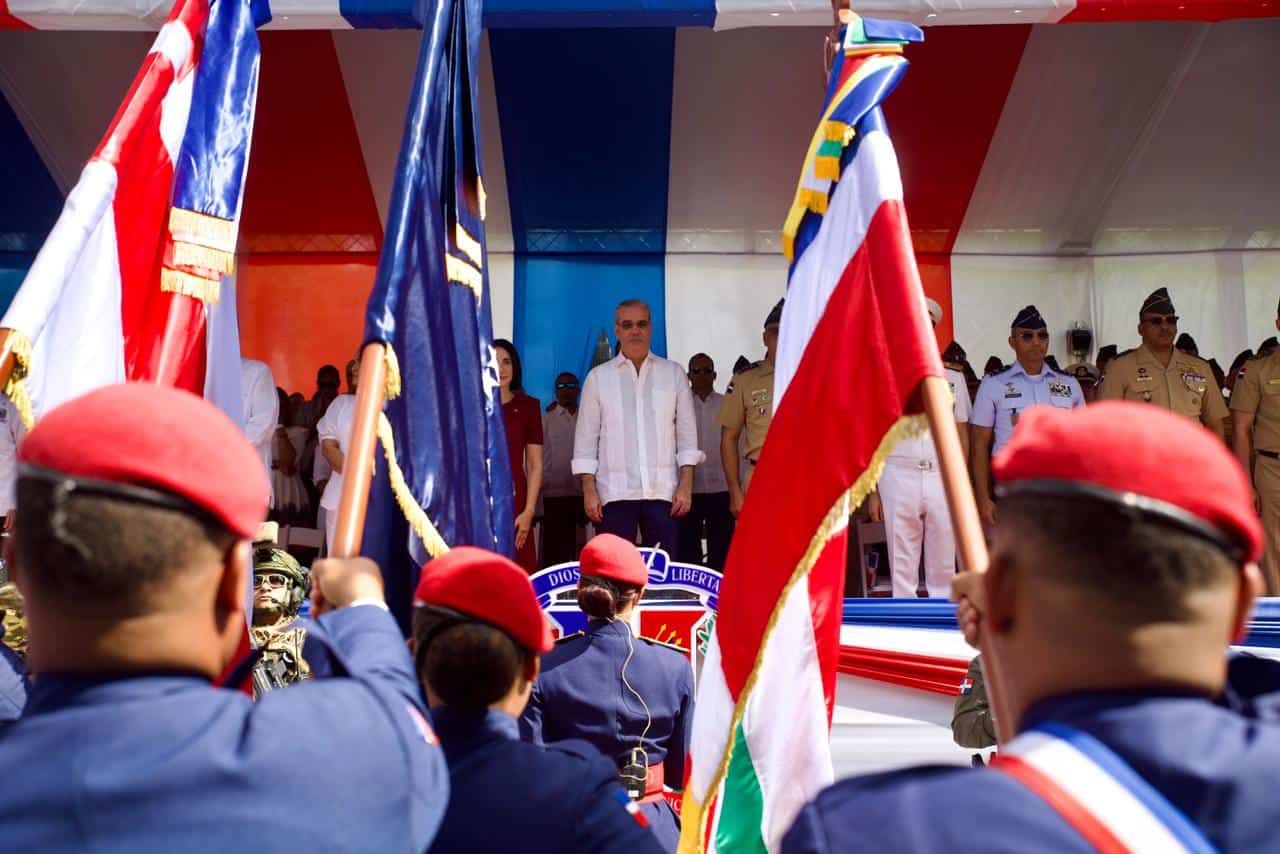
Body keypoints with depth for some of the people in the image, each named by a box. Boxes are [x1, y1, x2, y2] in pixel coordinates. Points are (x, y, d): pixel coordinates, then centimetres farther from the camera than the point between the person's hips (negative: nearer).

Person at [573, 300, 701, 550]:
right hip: (614, 492, 0)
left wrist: (686, 486, -1)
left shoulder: (674, 374, 10)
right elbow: (586, 438, 6)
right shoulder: (598, 377, 8)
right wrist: (589, 491, -2)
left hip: (662, 492, 1)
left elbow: (687, 434, 8)